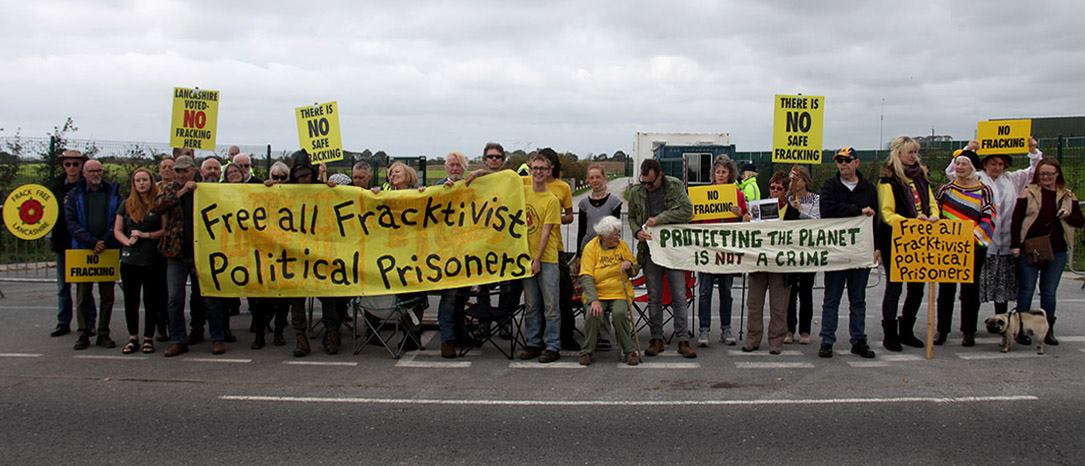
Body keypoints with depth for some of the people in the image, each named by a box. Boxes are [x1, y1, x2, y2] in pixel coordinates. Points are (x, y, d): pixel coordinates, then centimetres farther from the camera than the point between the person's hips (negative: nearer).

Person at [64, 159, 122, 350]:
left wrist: (105, 242, -11)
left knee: (107, 295, 3)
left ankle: (103, 334, 11)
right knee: (83, 295, 2)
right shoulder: (75, 194, 7)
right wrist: (92, 242, -13)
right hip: (82, 249, 0)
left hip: (108, 250, 0)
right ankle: (83, 334, 8)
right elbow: (71, 222, -2)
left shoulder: (113, 192, 8)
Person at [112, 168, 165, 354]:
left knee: (151, 300, 3)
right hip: (129, 260, 3)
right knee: (130, 300, 7)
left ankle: (148, 338, 12)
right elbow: (117, 230, 11)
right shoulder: (126, 205, 11)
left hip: (153, 260, -3)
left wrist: (145, 235, -13)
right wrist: (127, 241, -8)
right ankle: (133, 338, 16)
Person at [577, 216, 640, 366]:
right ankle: (587, 351, -7)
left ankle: (629, 351, -10)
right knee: (593, 314, -30)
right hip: (597, 294, -1)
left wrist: (629, 264, -10)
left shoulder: (622, 245, 5)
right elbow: (586, 277, -11)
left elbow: (635, 271, 15)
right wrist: (594, 300, -24)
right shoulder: (591, 247, -4)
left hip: (620, 294, 1)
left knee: (620, 314, -30)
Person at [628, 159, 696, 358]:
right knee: (654, 297, 6)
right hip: (650, 250, 2)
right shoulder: (636, 191, 3)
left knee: (679, 297, -1)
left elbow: (687, 211, -13)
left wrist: (659, 219, -18)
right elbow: (631, 217, 14)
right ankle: (657, 339, 14)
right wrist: (637, 231, -7)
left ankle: (683, 341, 3)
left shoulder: (675, 186, -4)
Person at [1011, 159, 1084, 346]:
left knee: (1049, 292, 7)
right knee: (1026, 291, 2)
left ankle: (1048, 330, 16)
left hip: (1057, 252, 2)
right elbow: (1016, 220, -3)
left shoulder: (1068, 196, 8)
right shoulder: (1028, 193, -1)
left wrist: (1068, 215, -13)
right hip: (1029, 250, -2)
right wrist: (1015, 245, -9)